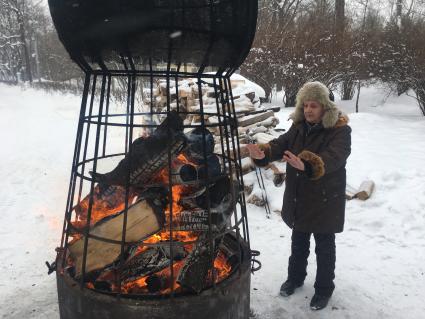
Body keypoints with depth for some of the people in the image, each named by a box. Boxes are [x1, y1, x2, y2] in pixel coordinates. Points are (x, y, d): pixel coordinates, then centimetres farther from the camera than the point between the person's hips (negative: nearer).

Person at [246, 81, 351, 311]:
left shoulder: (339, 130, -19)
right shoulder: (299, 127, 0)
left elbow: (333, 158, -35)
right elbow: (281, 144, -10)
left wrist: (306, 165, -54)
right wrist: (263, 153, -33)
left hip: (325, 201, -5)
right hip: (299, 199, 5)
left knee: (324, 248, 14)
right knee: (298, 242, 23)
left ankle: (324, 289, 35)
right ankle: (295, 277, 46)